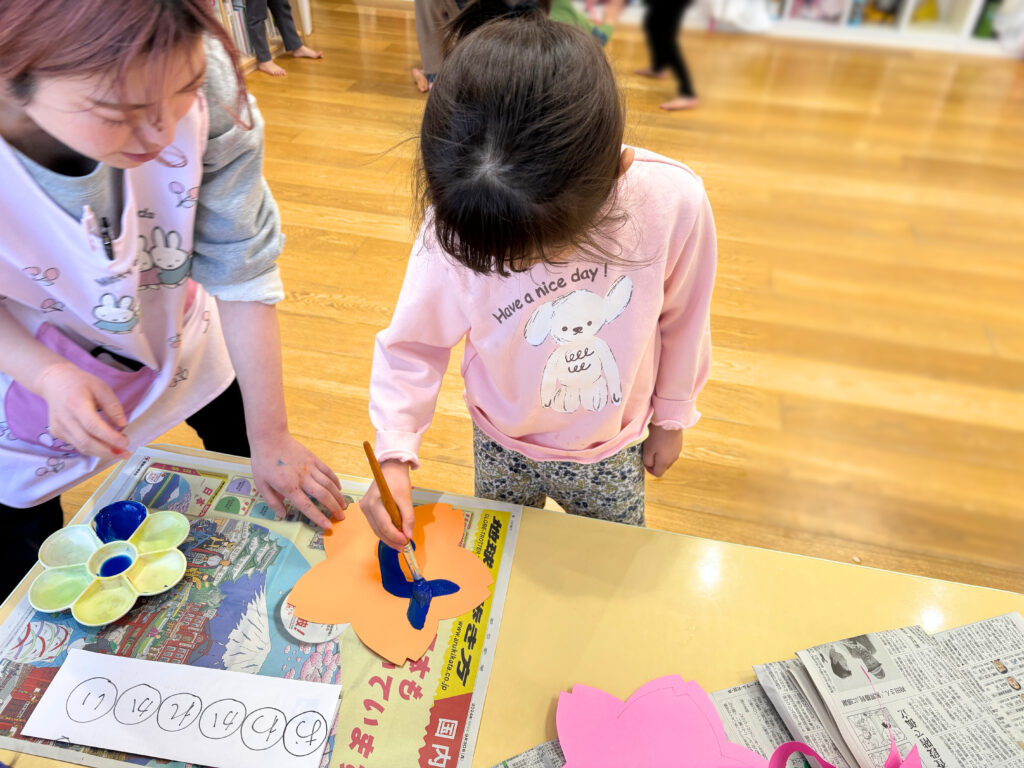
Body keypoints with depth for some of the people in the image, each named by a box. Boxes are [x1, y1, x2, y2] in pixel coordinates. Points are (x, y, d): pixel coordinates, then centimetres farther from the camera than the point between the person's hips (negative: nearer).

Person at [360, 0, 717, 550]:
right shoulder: (455, 221, -30)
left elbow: (681, 319, -11)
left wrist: (672, 417, 3)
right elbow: (412, 344, -15)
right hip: (502, 448, 1)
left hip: (612, 451, 0)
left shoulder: (673, 202, -30)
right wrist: (395, 457, -24)